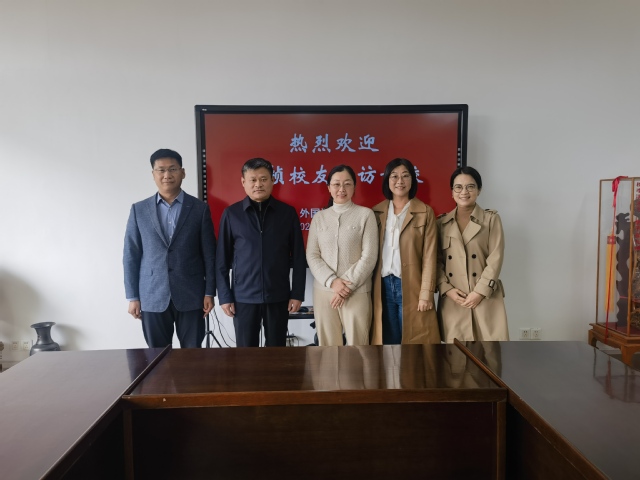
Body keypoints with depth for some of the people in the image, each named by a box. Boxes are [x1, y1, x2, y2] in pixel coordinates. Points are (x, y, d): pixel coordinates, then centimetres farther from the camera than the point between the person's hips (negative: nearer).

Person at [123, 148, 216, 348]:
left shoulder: (200, 208, 1)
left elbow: (209, 254, 1)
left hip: (190, 295, -1)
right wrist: (132, 296, 2)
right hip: (152, 296, 1)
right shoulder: (139, 210, 5)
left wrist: (209, 292, -2)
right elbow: (131, 255, 5)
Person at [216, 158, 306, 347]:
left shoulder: (288, 212, 1)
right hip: (243, 296, 0)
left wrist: (297, 293, -1)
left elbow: (298, 257, 2)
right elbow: (222, 259, 2)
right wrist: (224, 296, -2)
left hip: (278, 296, 0)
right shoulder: (231, 214, 0)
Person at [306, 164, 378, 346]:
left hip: (356, 292, -2)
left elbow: (369, 256, -4)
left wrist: (348, 285, -10)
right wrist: (332, 281, -10)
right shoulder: (319, 217, 10)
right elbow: (312, 256, 4)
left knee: (357, 344, 0)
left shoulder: (366, 214, 2)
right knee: (328, 344, 7)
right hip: (323, 290, 3)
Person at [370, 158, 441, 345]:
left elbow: (429, 257, -4)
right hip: (383, 286, 3)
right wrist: (370, 289, 2)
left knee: (412, 340, 4)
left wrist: (426, 293, -9)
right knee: (389, 342, 10)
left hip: (411, 287, -2)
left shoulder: (425, 212, -1)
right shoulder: (377, 212, 8)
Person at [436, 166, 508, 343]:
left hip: (485, 298, -2)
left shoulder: (491, 219, 3)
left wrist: (480, 292, -12)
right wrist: (447, 289, -7)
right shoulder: (442, 222, 8)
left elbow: (495, 260, -4)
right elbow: (437, 261, 6)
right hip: (452, 299, 2)